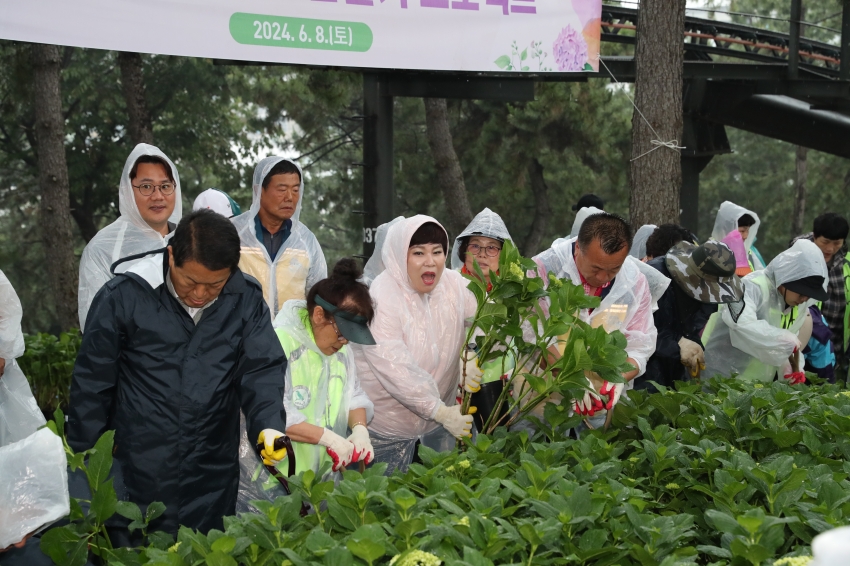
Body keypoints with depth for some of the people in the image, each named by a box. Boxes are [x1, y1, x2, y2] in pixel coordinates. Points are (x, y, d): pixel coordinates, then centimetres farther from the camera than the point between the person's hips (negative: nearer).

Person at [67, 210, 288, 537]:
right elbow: (92, 384, -3)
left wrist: (268, 425, -25)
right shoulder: (122, 298, -10)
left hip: (215, 478, 3)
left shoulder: (246, 301, -2)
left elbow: (262, 370, -5)